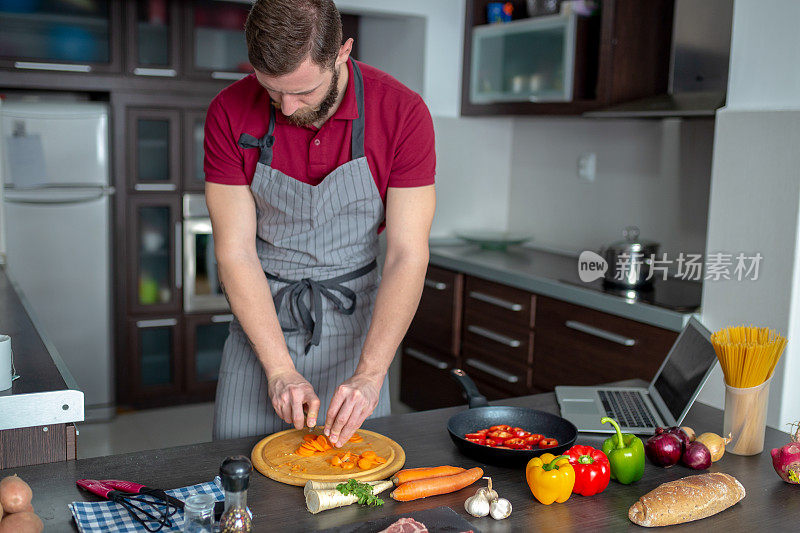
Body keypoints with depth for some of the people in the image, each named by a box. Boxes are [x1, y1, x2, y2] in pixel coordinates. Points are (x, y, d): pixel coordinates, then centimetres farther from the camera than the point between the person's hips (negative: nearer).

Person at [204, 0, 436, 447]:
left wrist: (370, 375, -26)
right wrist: (280, 371, -20)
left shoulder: (403, 113, -17)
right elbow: (235, 251, -13)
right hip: (261, 313, 1)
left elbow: (408, 255, -18)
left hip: (355, 316, 0)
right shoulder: (230, 114, -14)